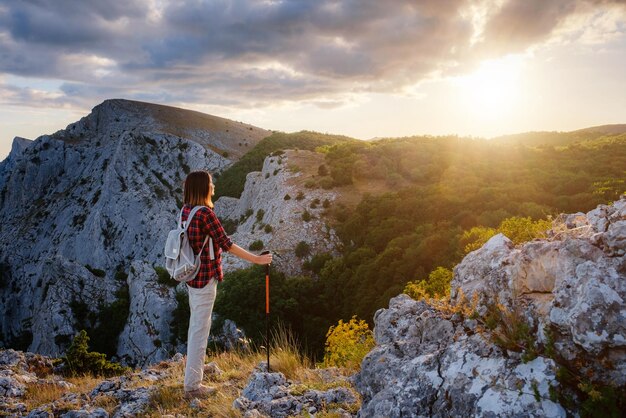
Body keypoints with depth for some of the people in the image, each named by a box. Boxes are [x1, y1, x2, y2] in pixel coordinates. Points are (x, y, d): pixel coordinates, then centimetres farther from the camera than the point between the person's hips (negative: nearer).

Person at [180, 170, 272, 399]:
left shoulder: (186, 210, 4)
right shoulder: (206, 213, -21)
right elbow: (226, 244, -19)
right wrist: (256, 259, -14)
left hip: (192, 274, 9)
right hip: (205, 277, -9)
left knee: (196, 323, 24)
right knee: (200, 328, -2)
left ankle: (194, 365, 43)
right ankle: (192, 385, 5)